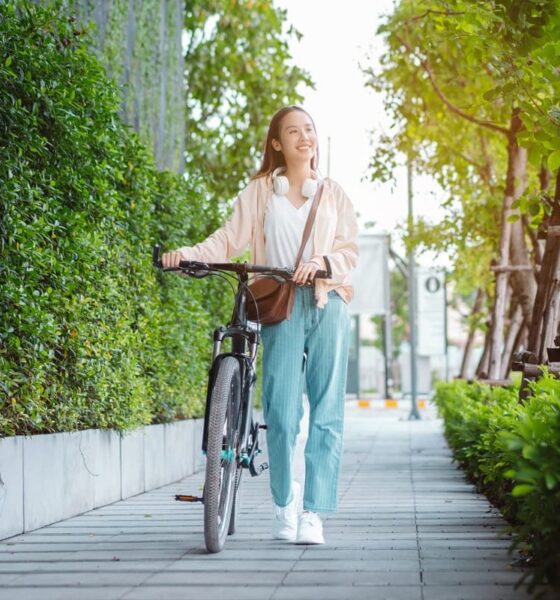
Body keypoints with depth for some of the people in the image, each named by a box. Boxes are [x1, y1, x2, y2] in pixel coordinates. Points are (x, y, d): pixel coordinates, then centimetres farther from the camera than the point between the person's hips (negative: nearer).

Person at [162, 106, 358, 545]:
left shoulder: (333, 194, 16)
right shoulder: (260, 191, 13)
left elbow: (350, 250, 8)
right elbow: (232, 237, 2)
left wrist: (321, 262, -13)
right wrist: (188, 254, -15)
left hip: (327, 303, 1)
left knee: (327, 413, -5)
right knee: (282, 412, -9)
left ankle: (313, 513, -1)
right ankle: (284, 504, 10)